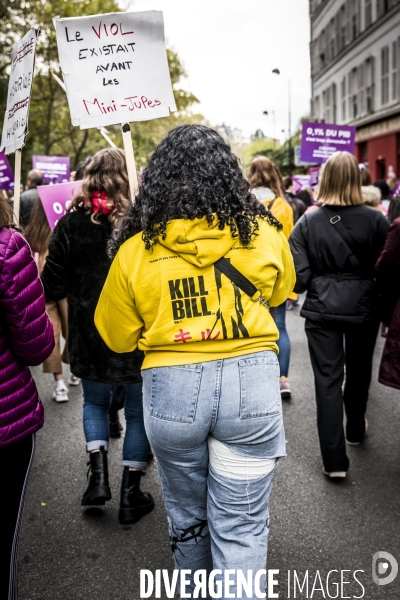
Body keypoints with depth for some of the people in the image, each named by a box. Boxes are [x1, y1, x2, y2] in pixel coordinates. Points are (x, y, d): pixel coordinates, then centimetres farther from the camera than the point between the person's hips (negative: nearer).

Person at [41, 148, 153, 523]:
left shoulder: (71, 224, -7)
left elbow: (52, 288, -5)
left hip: (89, 336, 2)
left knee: (94, 401, 25)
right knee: (138, 411, 15)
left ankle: (99, 475, 13)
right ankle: (130, 494, 20)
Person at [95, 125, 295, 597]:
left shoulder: (135, 248, -6)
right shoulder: (263, 233, -3)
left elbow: (117, 337, 4)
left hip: (170, 387, 1)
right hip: (250, 382, -1)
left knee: (186, 517, 24)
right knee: (241, 527, 10)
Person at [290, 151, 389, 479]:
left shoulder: (308, 222, -8)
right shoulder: (376, 220, -9)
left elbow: (300, 276, -10)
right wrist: (387, 311, 8)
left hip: (322, 308, -1)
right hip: (363, 305, 1)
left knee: (328, 378, 5)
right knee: (359, 371, 22)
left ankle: (335, 460, 5)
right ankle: (355, 430, 46)